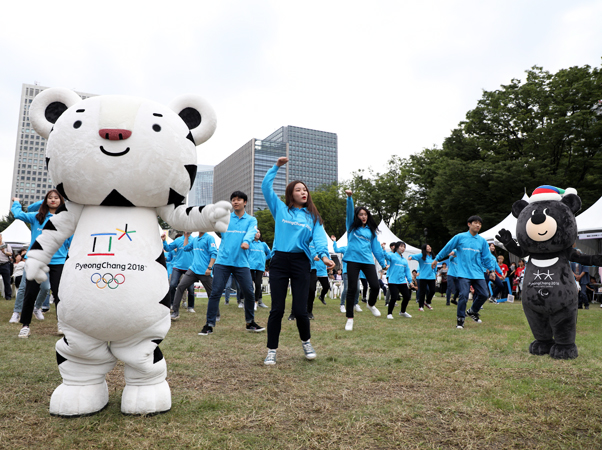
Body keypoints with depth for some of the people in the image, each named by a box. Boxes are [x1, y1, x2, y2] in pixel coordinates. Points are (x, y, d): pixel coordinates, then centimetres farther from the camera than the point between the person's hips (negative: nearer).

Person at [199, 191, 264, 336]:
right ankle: (209, 324, 9)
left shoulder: (251, 220, 7)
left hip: (241, 263, 0)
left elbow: (251, 232, -12)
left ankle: (250, 322, 20)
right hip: (222, 261, 0)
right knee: (215, 292, -2)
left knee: (249, 293, 1)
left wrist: (246, 241, -32)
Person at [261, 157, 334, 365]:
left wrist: (324, 255, -22)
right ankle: (272, 351, 11)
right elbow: (266, 187, 6)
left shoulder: (313, 217, 12)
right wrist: (276, 166, 4)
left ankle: (306, 342, 28)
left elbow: (319, 238, -3)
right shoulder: (280, 209, 11)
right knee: (277, 309, -2)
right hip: (279, 261, 0)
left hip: (301, 262, 1)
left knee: (300, 309, 0)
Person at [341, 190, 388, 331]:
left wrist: (383, 263, 13)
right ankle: (350, 318, 6)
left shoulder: (371, 230, 16)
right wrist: (349, 197, -21)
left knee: (375, 286, -4)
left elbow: (376, 247, 16)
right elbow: (350, 211, -5)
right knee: (352, 289, -4)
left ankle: (371, 304, 31)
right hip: (353, 260, -3)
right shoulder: (352, 226, 9)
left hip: (368, 261, 3)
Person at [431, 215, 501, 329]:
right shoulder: (460, 237, 2)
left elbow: (487, 257, 16)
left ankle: (472, 312, 26)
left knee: (484, 294, -1)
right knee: (463, 295, -12)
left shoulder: (482, 241, 11)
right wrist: (436, 259, 13)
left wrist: (492, 269, 5)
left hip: (478, 274, 4)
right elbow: (447, 248, 9)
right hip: (463, 274, -4)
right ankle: (460, 319, 5)